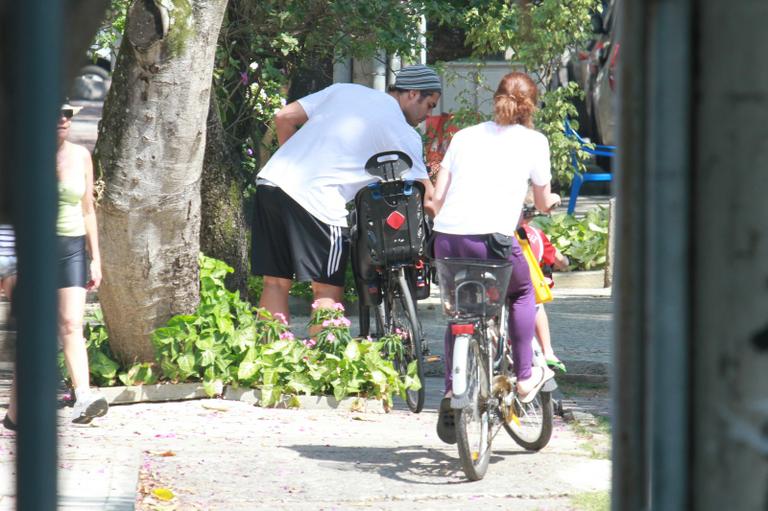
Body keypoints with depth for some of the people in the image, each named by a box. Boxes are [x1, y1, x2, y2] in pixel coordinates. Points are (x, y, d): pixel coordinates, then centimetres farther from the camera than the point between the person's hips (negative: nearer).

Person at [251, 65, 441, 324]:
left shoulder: (343, 90, 20)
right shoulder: (404, 135, 4)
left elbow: (284, 117, 17)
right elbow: (426, 196, 1)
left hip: (272, 178, 6)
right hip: (317, 200, -6)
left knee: (276, 283, 10)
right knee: (328, 291, 2)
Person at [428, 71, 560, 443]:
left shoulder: (465, 136, 18)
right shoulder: (533, 141, 11)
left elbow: (437, 198, 12)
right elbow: (543, 203, 22)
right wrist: (552, 200, 46)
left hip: (447, 238, 3)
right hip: (491, 239, -3)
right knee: (522, 293, 27)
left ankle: (451, 392, 14)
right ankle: (525, 378, 25)